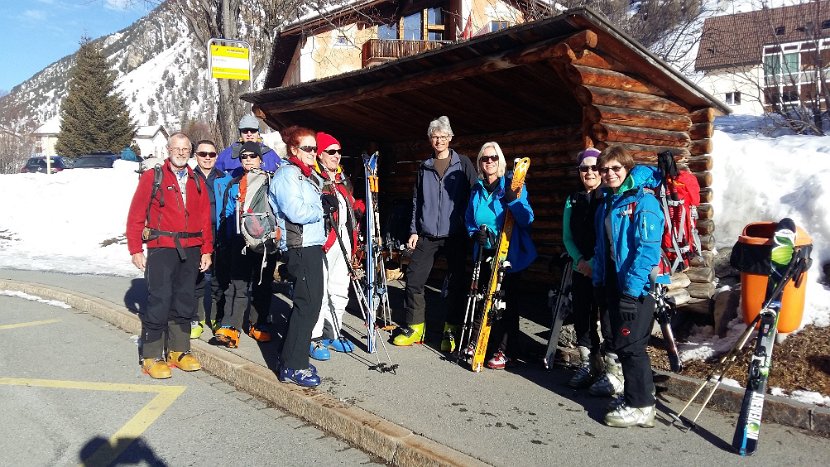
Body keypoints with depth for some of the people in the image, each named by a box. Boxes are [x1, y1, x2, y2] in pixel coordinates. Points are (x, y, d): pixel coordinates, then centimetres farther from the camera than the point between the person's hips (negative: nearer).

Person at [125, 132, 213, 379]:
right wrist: (136, 250, -7)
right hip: (161, 249, -4)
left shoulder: (197, 183, 14)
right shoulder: (152, 178, 1)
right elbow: (136, 215, -2)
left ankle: (179, 351, 21)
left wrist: (206, 250, 8)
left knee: (184, 301, 10)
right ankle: (151, 356, 4)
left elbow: (205, 219, 14)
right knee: (159, 301, -6)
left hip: (191, 250, 5)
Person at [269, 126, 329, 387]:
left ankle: (290, 360, 22)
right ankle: (293, 366, -3)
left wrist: (326, 201, 2)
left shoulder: (311, 176, 21)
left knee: (306, 303, 12)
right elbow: (297, 212, -20)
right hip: (299, 246, -10)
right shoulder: (288, 174, -9)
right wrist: (322, 207, -5)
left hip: (312, 246, 10)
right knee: (308, 304, -10)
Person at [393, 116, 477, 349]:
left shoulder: (463, 164, 3)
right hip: (427, 235, 3)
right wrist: (414, 231, 8)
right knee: (414, 280, -1)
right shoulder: (424, 168, 12)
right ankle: (414, 327, 12)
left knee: (456, 283, 4)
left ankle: (451, 330, 16)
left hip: (455, 235, -3)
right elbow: (416, 201, 14)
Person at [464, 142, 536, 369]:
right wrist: (475, 233, -3)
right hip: (485, 253, 5)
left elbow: (527, 219, -14)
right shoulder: (477, 189, 8)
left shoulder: (512, 185, -7)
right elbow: (469, 220, 17)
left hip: (509, 254, -5)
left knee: (506, 301, 1)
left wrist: (513, 200, -28)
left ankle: (501, 350, 8)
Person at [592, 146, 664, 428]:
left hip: (636, 286, -8)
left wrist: (632, 287, -22)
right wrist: (599, 278, 14)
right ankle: (635, 394, 28)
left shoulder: (643, 202, -12)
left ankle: (640, 407, 6)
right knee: (622, 344, 15)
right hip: (613, 282, 8)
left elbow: (648, 248, -19)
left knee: (630, 344, -4)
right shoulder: (606, 204, 14)